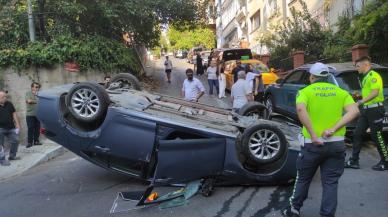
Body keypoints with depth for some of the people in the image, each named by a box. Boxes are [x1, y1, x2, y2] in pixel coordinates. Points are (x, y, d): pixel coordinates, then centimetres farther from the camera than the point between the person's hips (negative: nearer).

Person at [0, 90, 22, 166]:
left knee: (15, 141, 12)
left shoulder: (9, 104, 3)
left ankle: (12, 156, 28)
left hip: (10, 128, 5)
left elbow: (14, 114, 9)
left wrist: (17, 124, 5)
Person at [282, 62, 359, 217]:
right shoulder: (341, 92, 9)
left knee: (303, 179, 16)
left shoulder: (306, 91, -1)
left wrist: (313, 134, -21)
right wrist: (333, 129, -12)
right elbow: (354, 111, -7)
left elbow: (300, 109, -23)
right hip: (336, 143, 2)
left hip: (313, 144, -2)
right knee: (330, 183, 11)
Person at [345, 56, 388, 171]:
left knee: (376, 136, -1)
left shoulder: (373, 75, -13)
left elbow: (375, 92, -25)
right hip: (366, 110, 10)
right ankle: (353, 161, 12)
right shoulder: (366, 77, 17)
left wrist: (361, 101, -29)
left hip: (375, 109, -10)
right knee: (357, 134, 7)